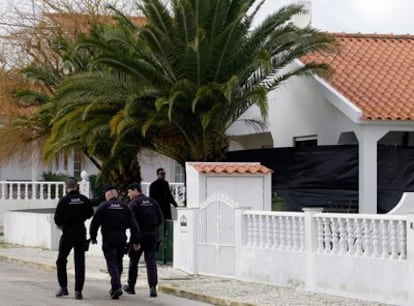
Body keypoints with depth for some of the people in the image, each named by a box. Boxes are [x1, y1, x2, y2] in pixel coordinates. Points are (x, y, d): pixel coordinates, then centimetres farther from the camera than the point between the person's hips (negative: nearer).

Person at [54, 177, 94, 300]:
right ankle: (78, 291, 1)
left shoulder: (64, 200, -11)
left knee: (61, 261, 13)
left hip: (68, 233, -3)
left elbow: (57, 218, -11)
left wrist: (61, 225, 10)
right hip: (81, 233, 3)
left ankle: (63, 287, 9)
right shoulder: (84, 199, -1)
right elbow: (90, 213, 11)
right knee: (80, 262, 5)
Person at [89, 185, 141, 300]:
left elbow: (95, 223, -6)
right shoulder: (124, 207, 7)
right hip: (121, 239, 4)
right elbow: (133, 224, 5)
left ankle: (117, 287, -22)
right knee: (118, 263, 17)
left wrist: (93, 237, 7)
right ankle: (115, 288, 25)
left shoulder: (103, 206, -3)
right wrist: (136, 241, 7)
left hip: (108, 240, -4)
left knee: (112, 263, -5)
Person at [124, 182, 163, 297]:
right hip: (152, 235, 4)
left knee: (133, 261, 11)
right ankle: (153, 287, -14)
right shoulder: (152, 202, 11)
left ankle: (131, 286, 21)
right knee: (151, 261, 1)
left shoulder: (133, 203, -7)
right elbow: (160, 220, 10)